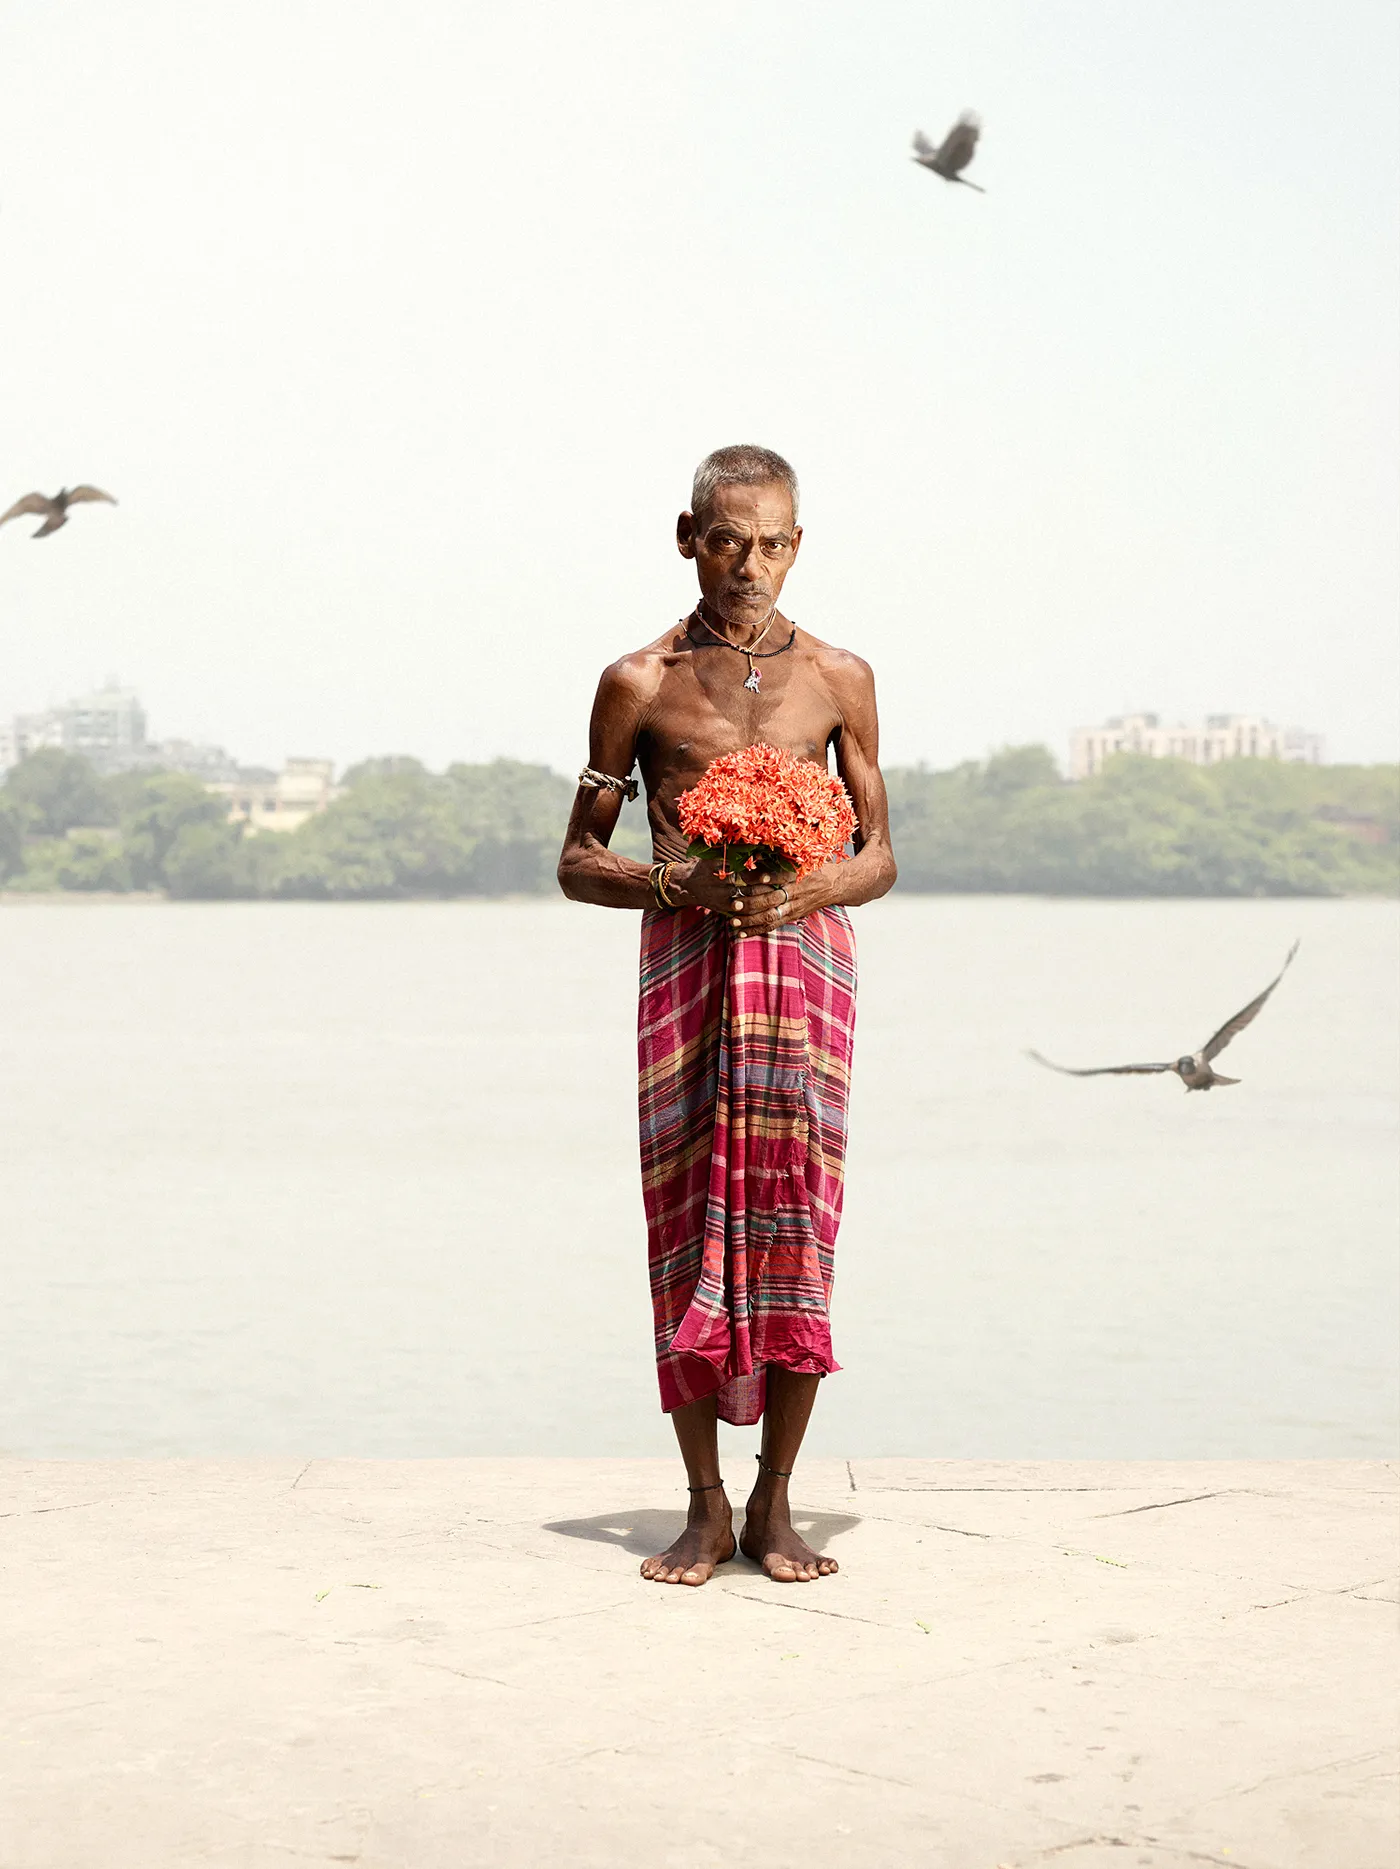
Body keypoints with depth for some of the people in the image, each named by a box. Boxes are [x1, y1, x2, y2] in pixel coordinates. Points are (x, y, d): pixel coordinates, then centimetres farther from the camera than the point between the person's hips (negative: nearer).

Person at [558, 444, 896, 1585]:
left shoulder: (838, 678, 9)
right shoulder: (640, 683, 7)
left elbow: (879, 856, 13)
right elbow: (580, 863, 9)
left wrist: (806, 890, -8)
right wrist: (674, 883, -10)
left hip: (806, 945, 1)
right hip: (685, 955, 0)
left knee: (794, 1218, -6)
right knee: (688, 1217, -3)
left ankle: (773, 1504, 5)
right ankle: (706, 1509, 8)